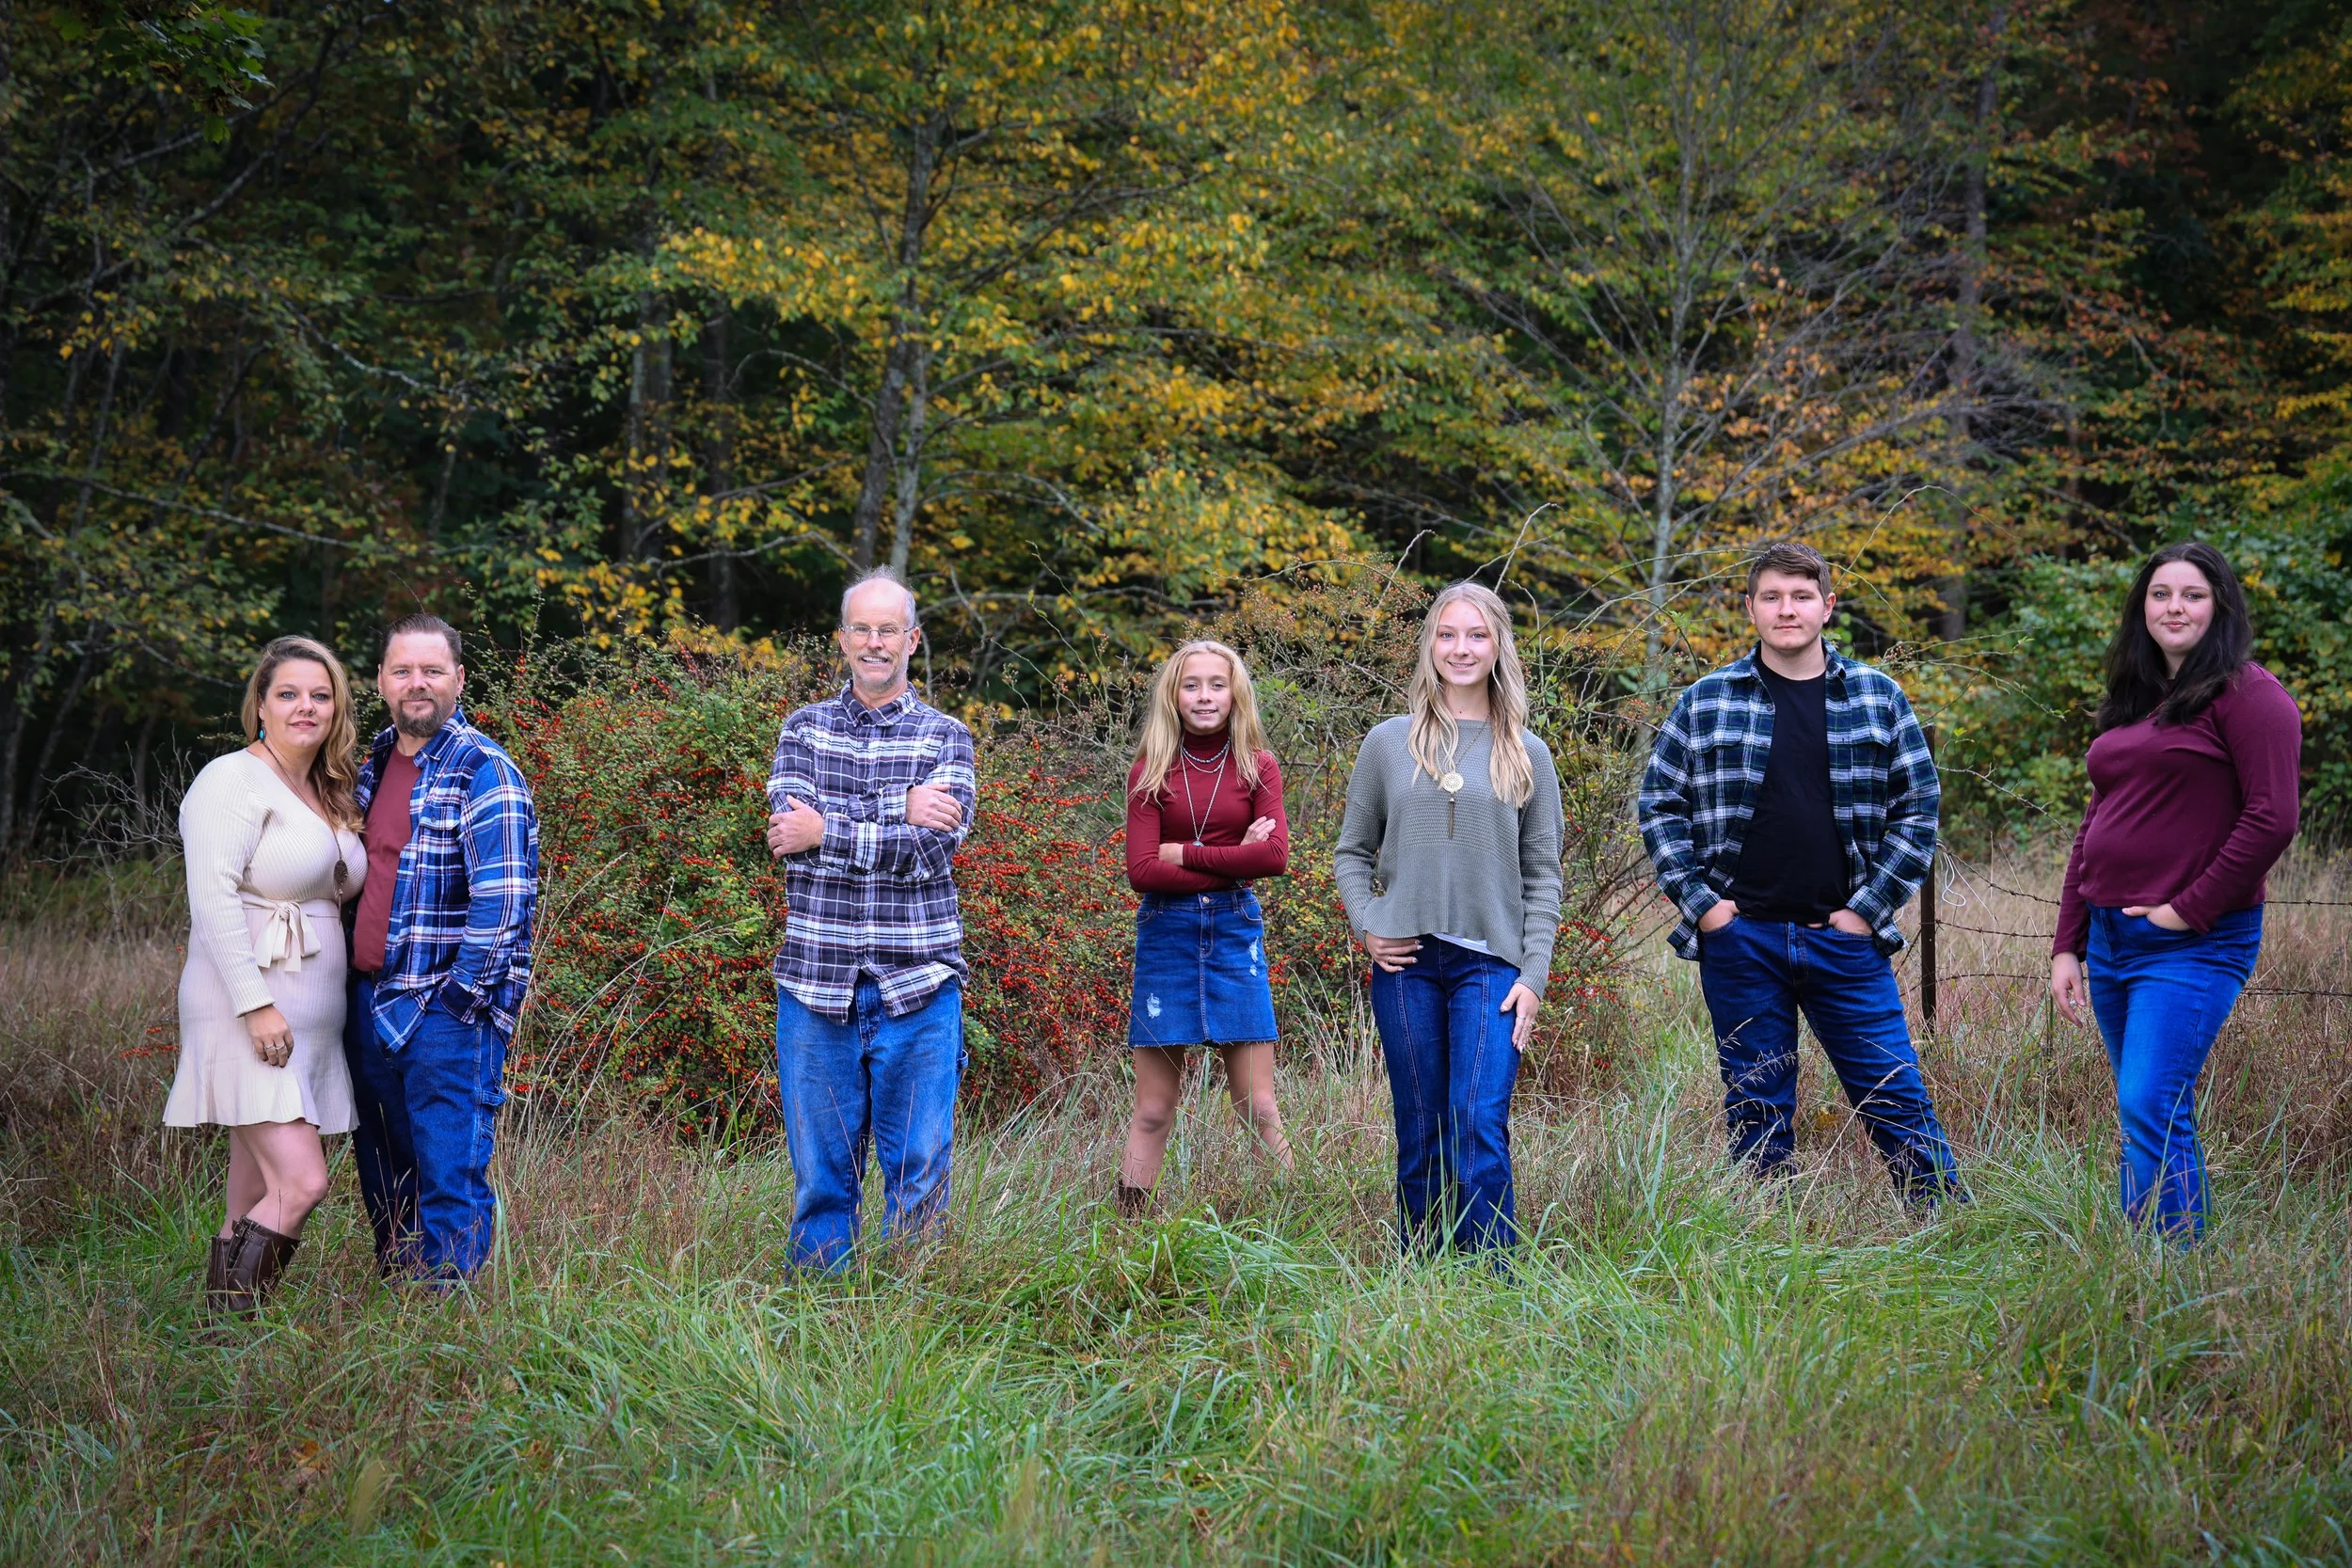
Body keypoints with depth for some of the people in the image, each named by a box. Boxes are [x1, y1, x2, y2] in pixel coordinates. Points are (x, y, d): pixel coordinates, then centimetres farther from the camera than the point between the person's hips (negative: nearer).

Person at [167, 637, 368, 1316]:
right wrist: (256, 1005, -22)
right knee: (301, 1184, -17)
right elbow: (213, 896, -17)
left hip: (310, 1020, 8)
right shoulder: (235, 781, -8)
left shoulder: (328, 795, 18)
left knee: (257, 1201, 7)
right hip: (249, 1012, -8)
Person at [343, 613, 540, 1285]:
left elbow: (503, 901, -16)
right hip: (369, 1005, 8)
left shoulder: (483, 772, -10)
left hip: (446, 1012, -8)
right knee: (383, 1176, 14)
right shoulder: (374, 764, 14)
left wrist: (456, 998, -16)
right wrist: (359, 990, 17)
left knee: (450, 1178, -5)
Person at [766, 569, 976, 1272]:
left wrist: (826, 831, -10)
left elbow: (933, 848, -10)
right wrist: (898, 808, -15)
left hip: (916, 983, -1)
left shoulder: (946, 737, 5)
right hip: (816, 980, 1)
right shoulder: (805, 728, 10)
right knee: (820, 1171, 6)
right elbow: (789, 824, -8)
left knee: (919, 1170, 3)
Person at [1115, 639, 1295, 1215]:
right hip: (1165, 935, 0)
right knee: (1152, 1112, 2)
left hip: (1235, 932, 0)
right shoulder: (1150, 772, 3)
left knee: (1259, 1108, -1)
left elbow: (1275, 855, -10)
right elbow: (1143, 870, -8)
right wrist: (1234, 861, -11)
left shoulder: (1257, 768, 5)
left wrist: (1186, 853, -9)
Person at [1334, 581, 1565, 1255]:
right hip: (1406, 963, 1)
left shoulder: (1527, 755, 8)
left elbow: (1542, 874, 8)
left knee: (1480, 1129, -14)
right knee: (1420, 1138, 5)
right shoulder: (1389, 742, 8)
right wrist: (1367, 927, -2)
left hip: (1491, 964, -1)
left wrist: (1533, 975, -1)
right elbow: (1353, 851, 14)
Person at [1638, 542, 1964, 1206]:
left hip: (1845, 938, 0)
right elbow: (1660, 804, 7)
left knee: (1898, 1101, 1)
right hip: (1739, 940, 0)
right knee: (1758, 1116, 7)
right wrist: (1698, 900, -3)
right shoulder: (1706, 702, 3)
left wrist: (1871, 906, -2)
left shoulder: (1877, 696, 5)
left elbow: (1919, 807, 6)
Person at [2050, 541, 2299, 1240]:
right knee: (2147, 1117, 11)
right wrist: (2067, 945, 14)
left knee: (2151, 1110, -16)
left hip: (2193, 944, -8)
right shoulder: (2131, 705, 17)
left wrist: (2190, 908, -14)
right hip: (2110, 940, 8)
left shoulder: (2245, 694, -6)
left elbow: (2271, 819, -15)